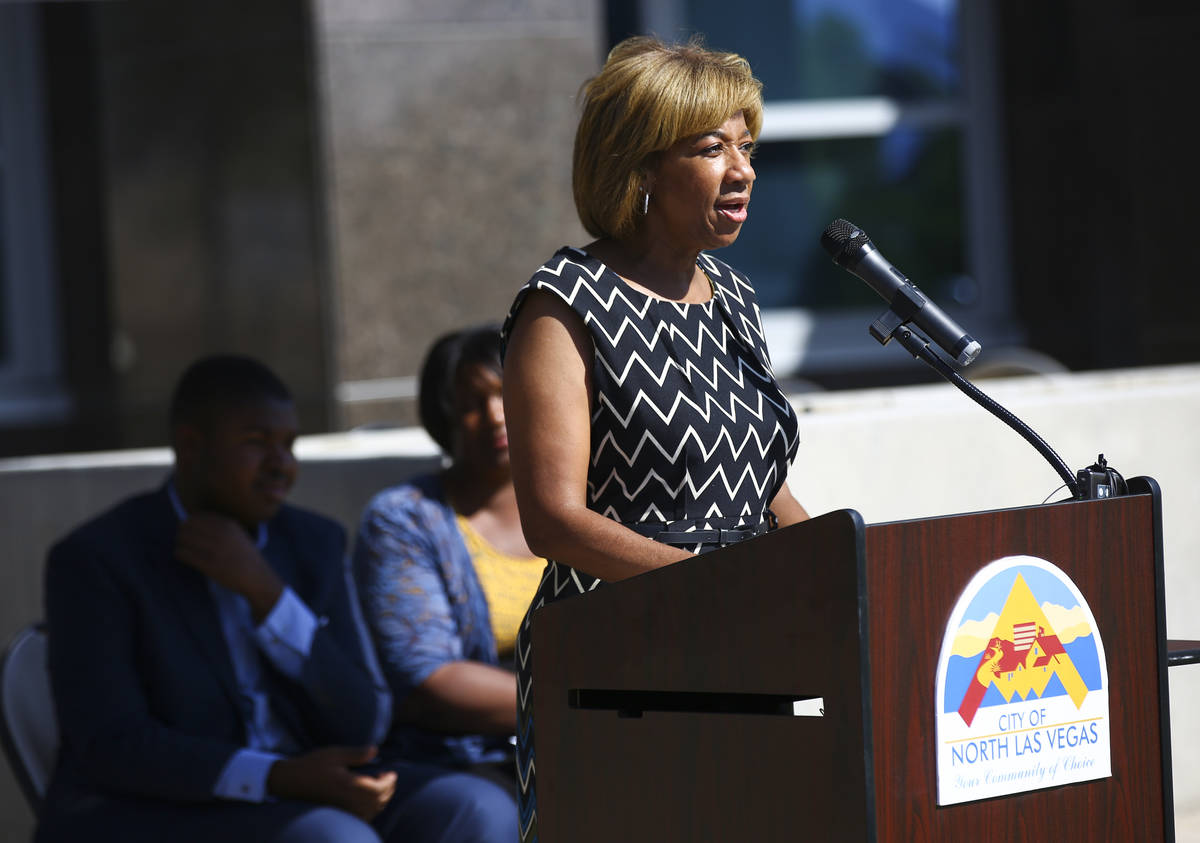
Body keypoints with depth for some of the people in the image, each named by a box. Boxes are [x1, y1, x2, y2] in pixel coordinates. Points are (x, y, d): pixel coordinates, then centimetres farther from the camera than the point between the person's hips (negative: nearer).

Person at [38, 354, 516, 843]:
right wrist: (281, 778, -27)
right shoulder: (94, 560, -8)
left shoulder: (313, 543, 8)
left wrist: (263, 591, -13)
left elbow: (362, 726, 0)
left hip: (298, 803, 6)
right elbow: (109, 747, -16)